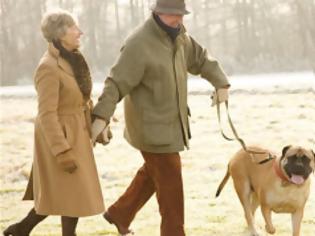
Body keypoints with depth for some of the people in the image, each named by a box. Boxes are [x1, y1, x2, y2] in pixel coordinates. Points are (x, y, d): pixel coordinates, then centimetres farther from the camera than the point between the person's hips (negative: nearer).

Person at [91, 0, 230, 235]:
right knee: (170, 181, -4)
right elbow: (117, 83, -26)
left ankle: (120, 214, 38)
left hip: (171, 123, 9)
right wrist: (101, 117, -33)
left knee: (153, 172, 23)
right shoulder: (139, 44, -22)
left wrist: (221, 83, 7)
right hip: (152, 126, -9)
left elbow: (201, 59, 18)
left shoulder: (179, 36, 4)